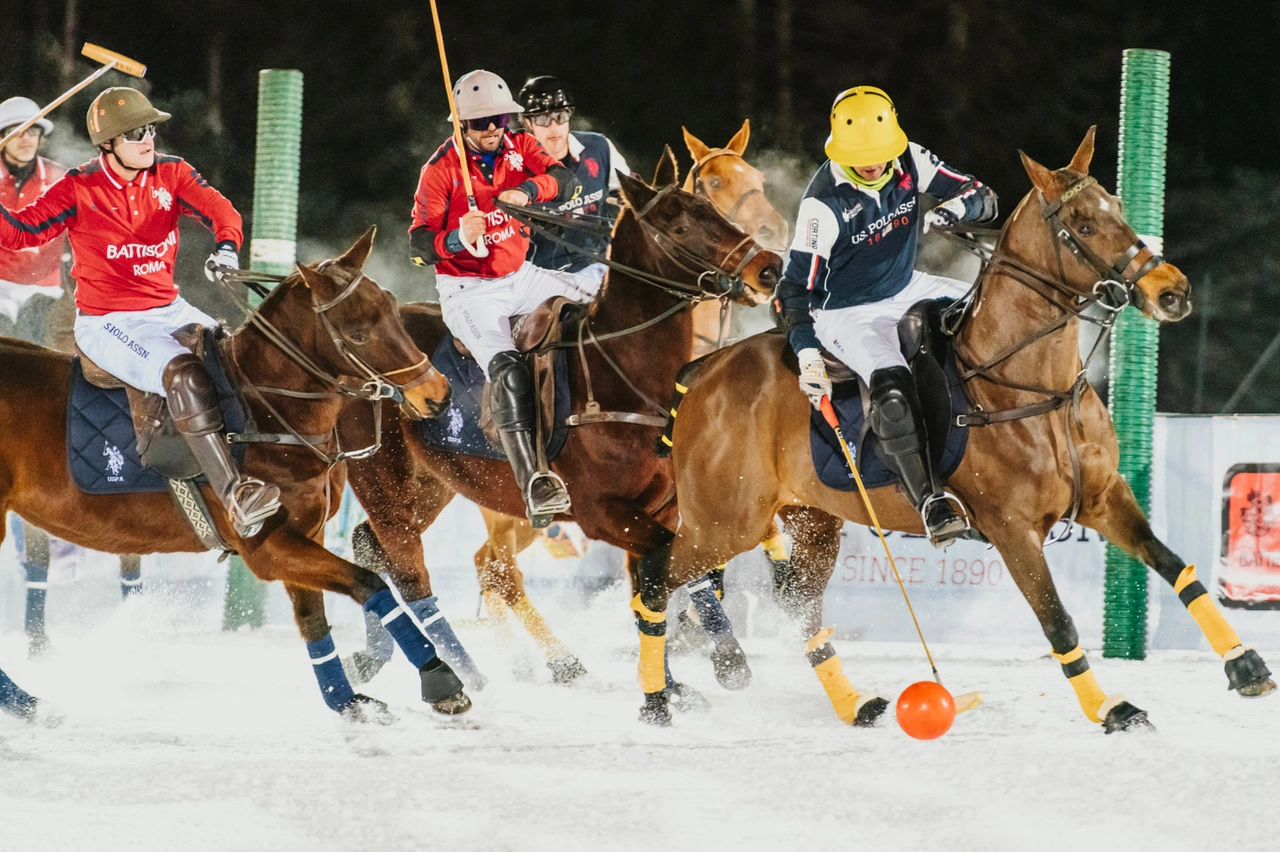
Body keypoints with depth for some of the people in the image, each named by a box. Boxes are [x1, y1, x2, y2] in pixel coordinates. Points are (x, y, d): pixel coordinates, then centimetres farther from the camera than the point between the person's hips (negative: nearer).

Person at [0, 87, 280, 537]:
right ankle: (233, 495, -37)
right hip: (106, 323, -6)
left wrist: (227, 245, -34)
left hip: (168, 309, 6)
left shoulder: (171, 174, 1)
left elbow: (218, 209, -13)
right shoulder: (79, 189, -9)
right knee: (184, 373, -31)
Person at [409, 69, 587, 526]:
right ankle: (532, 485, -39)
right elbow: (419, 248, -15)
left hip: (520, 277, 6)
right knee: (505, 367, -28)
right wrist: (457, 239, -37)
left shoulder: (519, 147, 2)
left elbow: (564, 179, -15)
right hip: (469, 291, -6)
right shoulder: (441, 170, -11)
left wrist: (528, 189, -37)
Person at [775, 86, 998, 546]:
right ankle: (931, 501, -29)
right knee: (891, 387, -31)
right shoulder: (824, 204, -24)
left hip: (908, 289, 6)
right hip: (850, 315, -6)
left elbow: (983, 198, -3)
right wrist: (807, 356, -35)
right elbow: (796, 287, -24)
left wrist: (957, 206, -27)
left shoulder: (910, 163, -9)